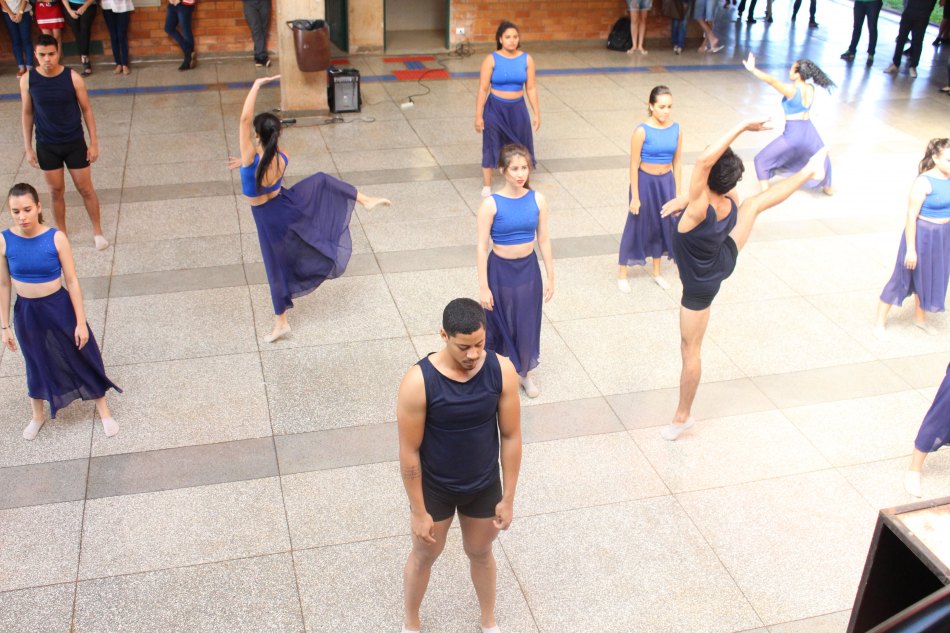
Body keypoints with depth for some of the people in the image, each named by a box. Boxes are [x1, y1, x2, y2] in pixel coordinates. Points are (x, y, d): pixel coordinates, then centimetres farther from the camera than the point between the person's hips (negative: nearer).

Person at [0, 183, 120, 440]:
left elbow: (72, 281, -12)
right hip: (26, 312, 2)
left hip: (59, 307, -1)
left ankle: (103, 410, 33)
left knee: (82, 357, 12)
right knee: (37, 364, 21)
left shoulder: (56, 238, -18)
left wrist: (81, 322, -10)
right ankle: (37, 415, 46)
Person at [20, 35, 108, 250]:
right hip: (46, 146, 1)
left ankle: (98, 232, 27)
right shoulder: (27, 80, -9)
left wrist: (94, 143, -5)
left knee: (85, 189, 9)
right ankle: (61, 233, 30)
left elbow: (86, 109, -5)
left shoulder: (73, 77, -14)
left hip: (75, 143, -1)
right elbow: (27, 113, 1)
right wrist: (28, 148, 2)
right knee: (56, 192, 13)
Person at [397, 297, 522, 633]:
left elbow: (511, 436, -10)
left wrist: (508, 498, -4)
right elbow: (409, 452, -19)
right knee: (423, 556, 22)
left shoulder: (502, 371, -21)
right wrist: (419, 512, -12)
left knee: (480, 554, 25)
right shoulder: (418, 382, -29)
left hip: (485, 486, 2)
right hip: (434, 488, -2)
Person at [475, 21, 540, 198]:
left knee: (520, 145, 12)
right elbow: (483, 89, -9)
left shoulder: (526, 59, -3)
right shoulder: (491, 60, -11)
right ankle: (486, 186, 19)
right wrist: (478, 115, -11)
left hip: (517, 108, 2)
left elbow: (531, 88, 2)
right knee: (491, 146, 5)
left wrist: (537, 113, 2)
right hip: (495, 108, -2)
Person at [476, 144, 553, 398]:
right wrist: (483, 287, -15)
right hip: (500, 271, -3)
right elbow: (482, 247, -14)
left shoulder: (537, 200, -7)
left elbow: (544, 239, 1)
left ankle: (524, 373, 38)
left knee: (527, 324, 16)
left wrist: (550, 277, 3)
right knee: (500, 324, 13)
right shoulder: (491, 204, -17)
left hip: (529, 270, 3)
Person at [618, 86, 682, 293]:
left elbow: (677, 163, 3)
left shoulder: (676, 129, -4)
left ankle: (656, 272, 33)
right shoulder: (642, 131, -17)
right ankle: (622, 273, 22)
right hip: (645, 182, -4)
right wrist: (635, 197, -13)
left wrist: (677, 193, 4)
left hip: (666, 182, 4)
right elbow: (634, 165, -14)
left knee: (662, 225, 15)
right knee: (637, 225, 6)